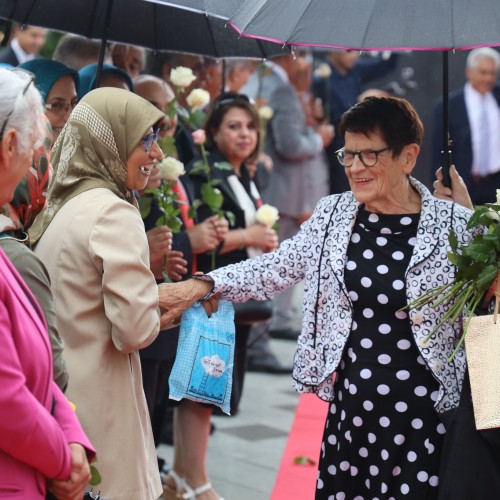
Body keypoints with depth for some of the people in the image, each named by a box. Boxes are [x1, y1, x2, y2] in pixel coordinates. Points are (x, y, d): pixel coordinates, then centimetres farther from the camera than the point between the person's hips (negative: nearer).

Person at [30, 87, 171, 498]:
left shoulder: (59, 208, 10)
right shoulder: (114, 213, -16)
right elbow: (136, 329, -20)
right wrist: (163, 307, -1)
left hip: (56, 396, 9)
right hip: (96, 399, -9)